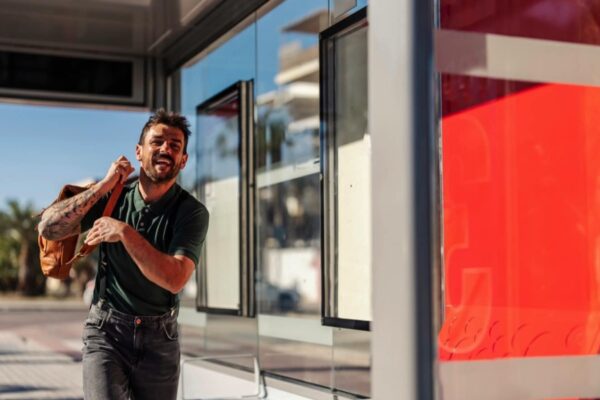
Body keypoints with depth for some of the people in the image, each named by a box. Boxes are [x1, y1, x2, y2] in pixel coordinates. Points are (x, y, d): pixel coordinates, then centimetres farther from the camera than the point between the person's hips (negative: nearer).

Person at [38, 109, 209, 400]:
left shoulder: (192, 212, -10)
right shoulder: (114, 198, -1)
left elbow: (175, 279, -22)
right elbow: (48, 228, -10)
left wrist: (125, 232, -25)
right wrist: (104, 185, -14)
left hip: (159, 338, 0)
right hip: (107, 331, 0)